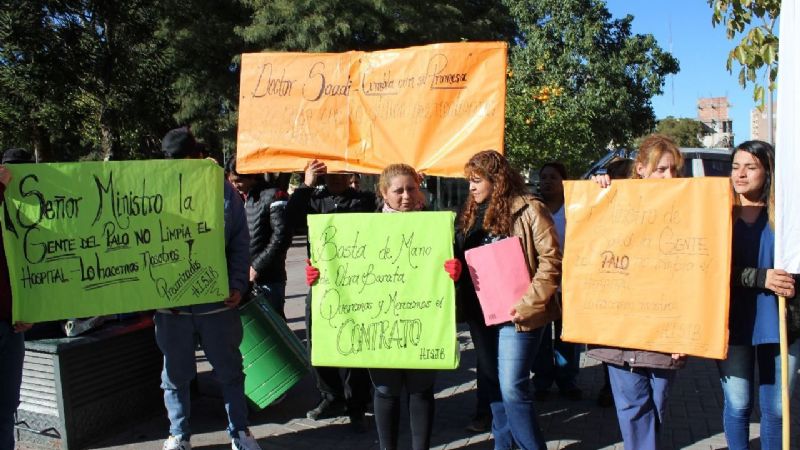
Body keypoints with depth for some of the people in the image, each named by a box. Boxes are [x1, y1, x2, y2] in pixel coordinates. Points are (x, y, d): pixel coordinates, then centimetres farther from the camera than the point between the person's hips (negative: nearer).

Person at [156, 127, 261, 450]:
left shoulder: (222, 190, 0)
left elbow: (240, 242, 3)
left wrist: (238, 285, -6)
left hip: (218, 301, 0)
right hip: (172, 305, 1)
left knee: (230, 370, 12)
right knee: (175, 374, 13)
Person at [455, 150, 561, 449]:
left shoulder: (529, 209, -10)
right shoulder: (472, 212, 11)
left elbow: (552, 260, -14)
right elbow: (462, 256, 19)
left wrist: (529, 304, -19)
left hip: (514, 314, -7)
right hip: (480, 312, 7)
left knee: (512, 388, -8)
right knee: (492, 384, 15)